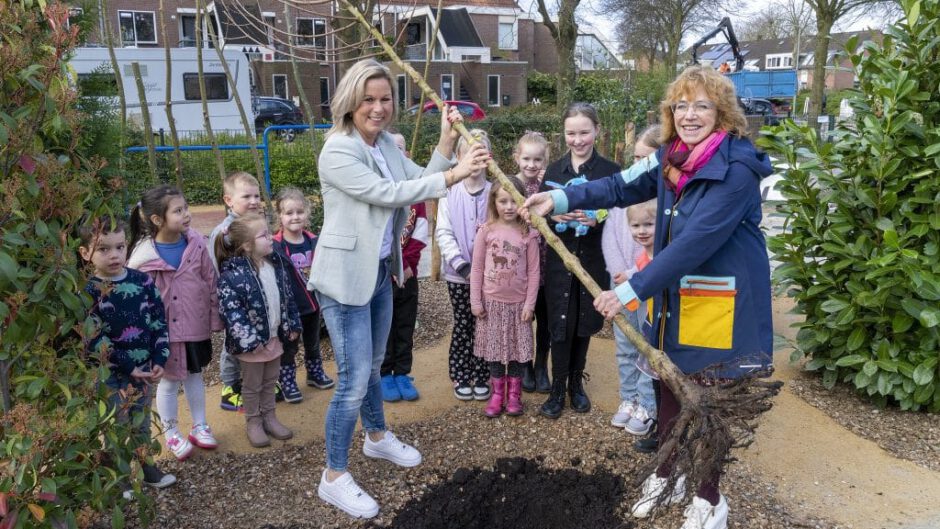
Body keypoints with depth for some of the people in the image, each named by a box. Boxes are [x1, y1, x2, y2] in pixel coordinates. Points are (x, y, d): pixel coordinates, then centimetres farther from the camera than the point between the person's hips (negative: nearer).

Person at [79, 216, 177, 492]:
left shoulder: (142, 280, -2)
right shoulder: (89, 292, -14)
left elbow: (159, 321, 2)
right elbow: (94, 340, -16)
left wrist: (159, 359, -7)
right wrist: (128, 367, -17)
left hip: (146, 369, 4)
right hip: (111, 375, -4)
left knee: (142, 423, 20)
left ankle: (144, 466, 38)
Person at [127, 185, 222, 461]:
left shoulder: (196, 243, -8)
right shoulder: (143, 256, -18)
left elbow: (211, 282, -1)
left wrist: (215, 319, 3)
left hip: (196, 325, 3)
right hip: (164, 330, -3)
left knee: (194, 374, 19)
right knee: (169, 381, 12)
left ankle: (199, 426, 36)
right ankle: (171, 434, 31)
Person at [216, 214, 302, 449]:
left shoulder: (277, 263, 0)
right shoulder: (232, 275, -23)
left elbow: (287, 297, 9)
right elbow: (231, 312, -23)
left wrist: (293, 325, 9)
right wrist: (249, 340, -23)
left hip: (275, 336, 6)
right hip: (252, 342, -6)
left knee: (270, 381, 20)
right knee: (252, 385, 12)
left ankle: (269, 417, 37)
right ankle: (253, 423, 29)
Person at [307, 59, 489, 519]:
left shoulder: (386, 144, 7)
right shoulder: (337, 151, -19)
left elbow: (419, 183, 2)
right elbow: (389, 194, -26)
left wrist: (447, 142, -9)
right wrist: (454, 175, -29)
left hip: (380, 270, 8)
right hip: (345, 276, -8)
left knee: (373, 364, 24)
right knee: (354, 378, -4)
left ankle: (377, 436, 46)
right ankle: (333, 477, 12)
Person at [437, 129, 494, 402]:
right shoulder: (450, 192, -4)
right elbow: (443, 232, -5)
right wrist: (460, 263, -14)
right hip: (458, 272, 0)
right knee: (462, 325, 9)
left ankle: (481, 377, 23)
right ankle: (460, 377, 22)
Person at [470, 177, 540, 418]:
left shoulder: (528, 234, -6)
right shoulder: (486, 231, -5)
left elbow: (533, 271, -3)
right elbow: (477, 268, -2)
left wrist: (529, 304, -5)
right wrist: (475, 301, -4)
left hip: (518, 302, 0)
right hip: (491, 301, 1)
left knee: (517, 347, 7)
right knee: (494, 346, 9)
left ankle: (514, 394, 23)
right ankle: (497, 393, 23)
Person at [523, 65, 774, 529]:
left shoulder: (736, 170, -23)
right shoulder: (672, 157, 1)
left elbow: (695, 243, -29)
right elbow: (621, 187, 4)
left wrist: (630, 290, -31)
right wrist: (560, 199, -10)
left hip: (720, 301, -7)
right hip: (674, 295, 7)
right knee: (670, 385, 18)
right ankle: (667, 472, 39)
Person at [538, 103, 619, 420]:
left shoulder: (610, 171, -3)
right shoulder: (554, 170, 5)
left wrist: (596, 220, -21)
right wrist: (554, 215, -15)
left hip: (592, 260, -1)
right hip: (559, 259, 1)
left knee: (583, 323, 10)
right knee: (561, 324, 2)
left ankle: (576, 383, 28)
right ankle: (557, 390, 13)